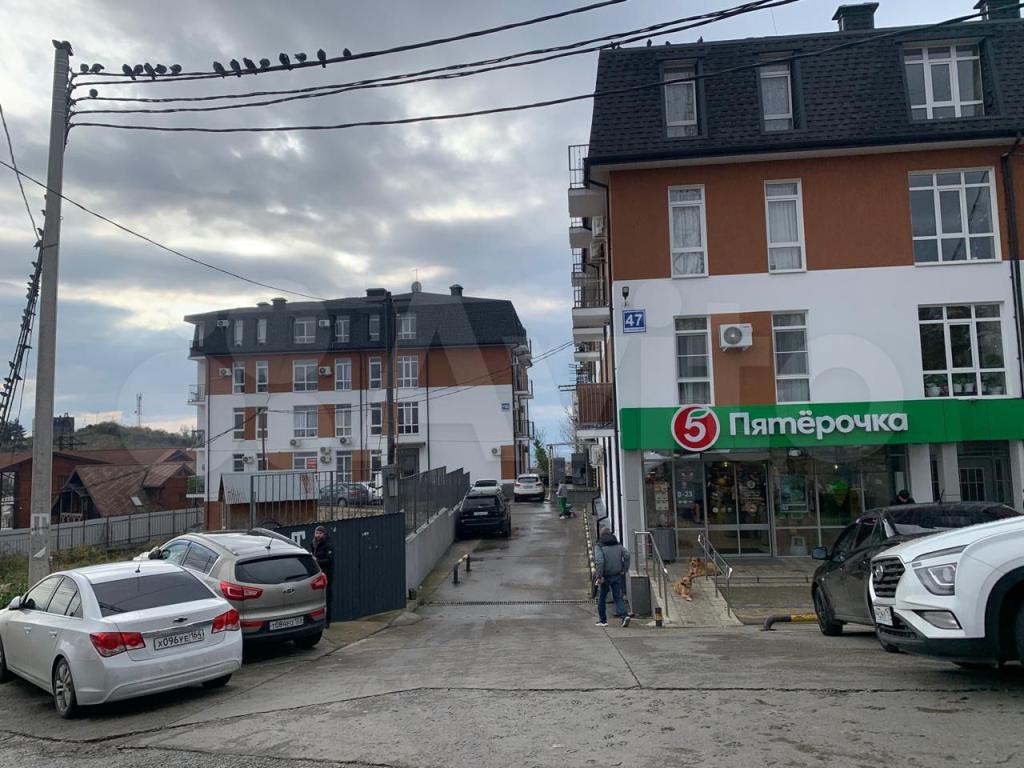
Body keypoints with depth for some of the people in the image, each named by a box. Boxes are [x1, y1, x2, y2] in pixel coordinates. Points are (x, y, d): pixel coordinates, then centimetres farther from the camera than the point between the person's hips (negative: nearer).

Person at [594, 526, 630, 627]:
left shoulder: (599, 546, -7)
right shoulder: (618, 545, 8)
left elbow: (599, 561, -20)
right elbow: (627, 554, -4)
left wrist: (599, 576, -17)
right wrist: (624, 569, 1)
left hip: (605, 577, -4)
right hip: (617, 576, 4)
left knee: (601, 599, 12)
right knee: (618, 597, 7)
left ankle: (603, 620, 18)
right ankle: (625, 615, -14)